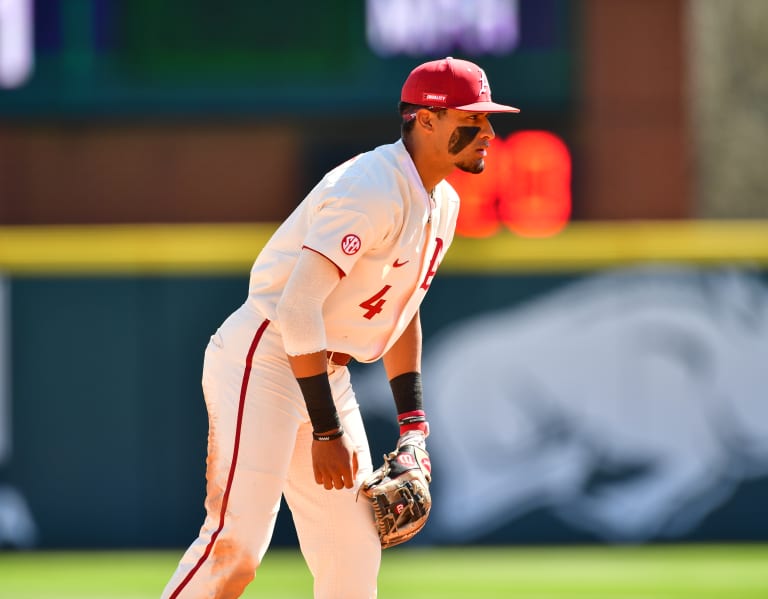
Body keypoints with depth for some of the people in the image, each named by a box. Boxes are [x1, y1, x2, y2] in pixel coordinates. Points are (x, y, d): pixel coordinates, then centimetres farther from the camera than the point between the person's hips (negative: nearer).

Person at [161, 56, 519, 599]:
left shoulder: (442, 206, 11)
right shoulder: (372, 192, -21)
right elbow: (299, 306, -26)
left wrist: (413, 425, 15)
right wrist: (327, 431, -25)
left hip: (325, 374, 10)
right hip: (260, 361, -10)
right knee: (236, 546, -19)